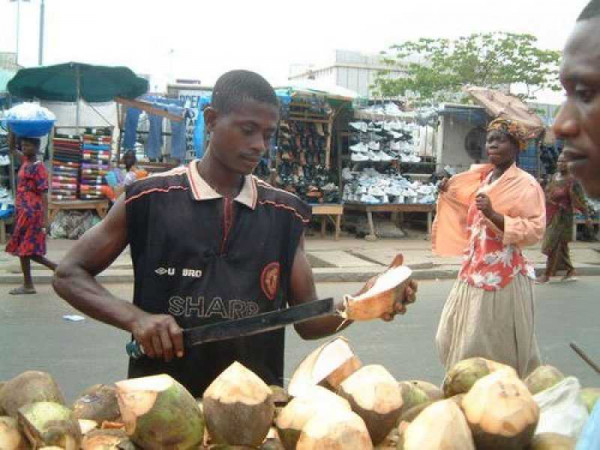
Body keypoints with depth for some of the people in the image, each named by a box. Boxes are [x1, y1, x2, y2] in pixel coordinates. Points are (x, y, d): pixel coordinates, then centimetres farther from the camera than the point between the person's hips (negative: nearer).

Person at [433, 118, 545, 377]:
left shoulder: (526, 184, -9)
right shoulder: (483, 179, 12)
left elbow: (535, 230, -17)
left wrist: (494, 215, -25)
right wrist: (450, 196, 12)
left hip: (503, 275, -8)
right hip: (474, 270, 8)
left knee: (493, 344, -1)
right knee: (455, 338, 13)